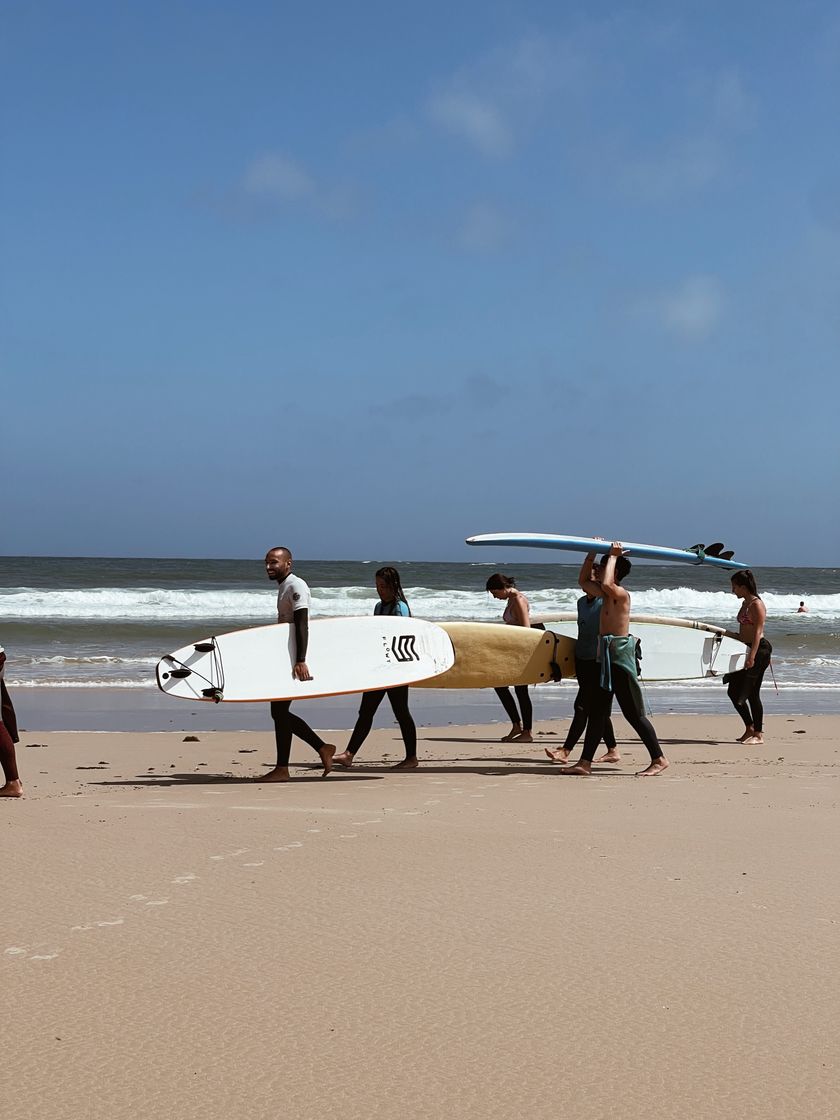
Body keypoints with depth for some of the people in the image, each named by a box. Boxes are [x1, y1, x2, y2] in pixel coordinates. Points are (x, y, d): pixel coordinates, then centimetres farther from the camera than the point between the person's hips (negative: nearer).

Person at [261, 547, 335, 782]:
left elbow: (302, 625, -23)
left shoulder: (296, 586, -13)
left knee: (279, 711, -7)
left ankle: (282, 769, -1)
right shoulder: (283, 587, 18)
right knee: (279, 711, 10)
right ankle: (323, 748, 15)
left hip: (293, 663, -10)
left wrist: (300, 661, -31)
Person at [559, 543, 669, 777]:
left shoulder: (620, 593, -13)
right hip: (606, 657, 9)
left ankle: (659, 759, 3)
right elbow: (584, 582, 26)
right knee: (597, 712, 9)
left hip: (621, 657, -9)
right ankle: (585, 763, 11)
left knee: (634, 713, -4)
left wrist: (612, 556, -20)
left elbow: (606, 584, -35)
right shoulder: (608, 594, 14)